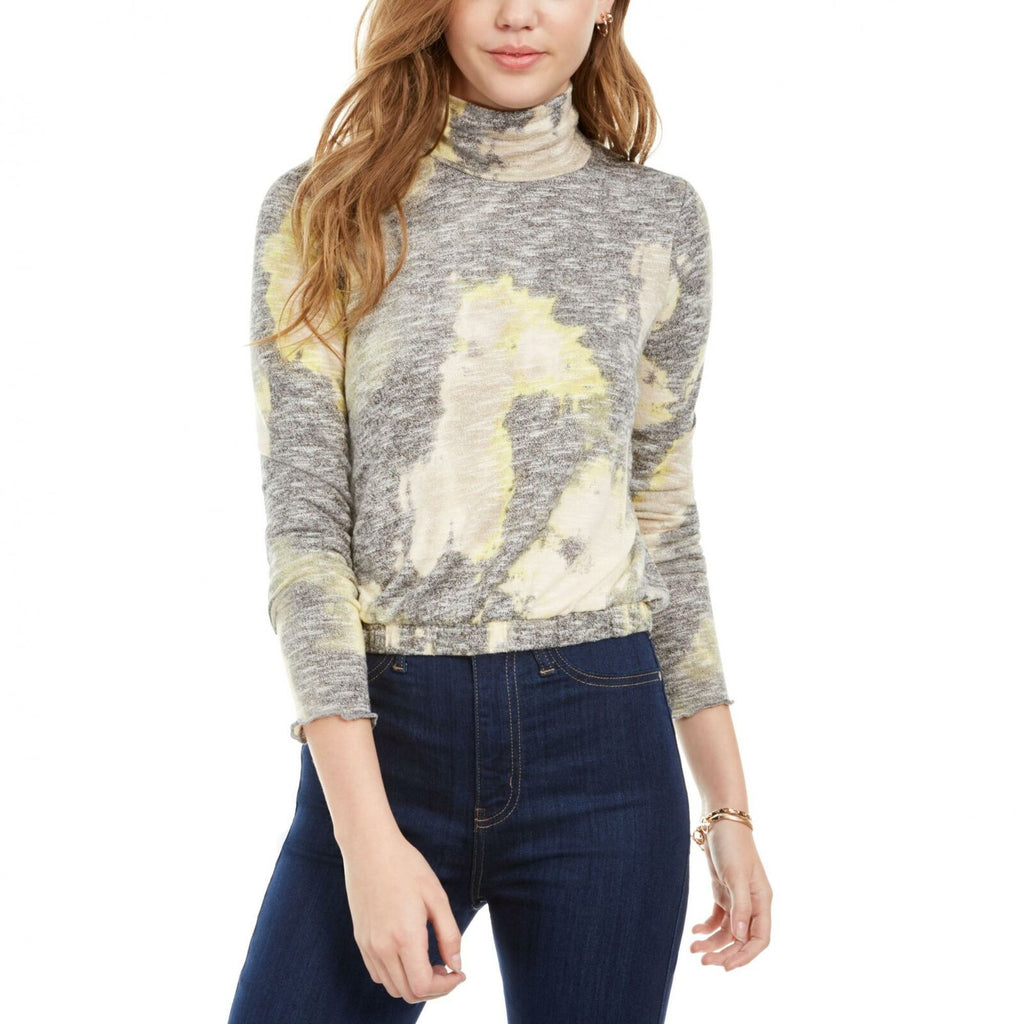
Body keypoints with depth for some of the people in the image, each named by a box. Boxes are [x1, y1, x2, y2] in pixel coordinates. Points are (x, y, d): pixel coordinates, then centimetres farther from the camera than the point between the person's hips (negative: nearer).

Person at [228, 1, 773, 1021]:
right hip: (381, 743, -1)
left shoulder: (658, 219, 6)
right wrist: (368, 832, -14)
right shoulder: (322, 211, 0)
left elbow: (663, 512, 11)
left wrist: (728, 806, 10)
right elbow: (303, 522, -5)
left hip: (601, 745, 1)